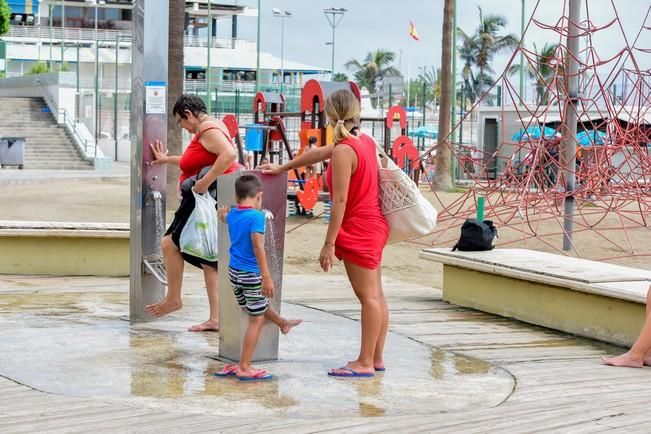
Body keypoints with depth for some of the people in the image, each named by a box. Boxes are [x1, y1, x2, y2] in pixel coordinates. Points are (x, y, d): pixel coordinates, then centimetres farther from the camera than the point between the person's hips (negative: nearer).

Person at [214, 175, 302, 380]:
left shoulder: (232, 215, 6)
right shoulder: (257, 216, -17)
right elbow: (258, 246, -25)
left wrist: (223, 214, 56)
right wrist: (267, 277, -27)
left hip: (233, 271, 8)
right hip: (251, 274, -8)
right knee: (257, 320, 0)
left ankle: (282, 323, 53)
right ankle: (244, 368, 2)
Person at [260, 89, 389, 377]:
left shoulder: (344, 151, -19)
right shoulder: (366, 141, 9)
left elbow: (340, 201, -21)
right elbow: (319, 153, 20)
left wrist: (329, 244, -18)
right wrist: (283, 168, 30)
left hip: (358, 231, -10)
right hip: (374, 226, 10)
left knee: (368, 297, -5)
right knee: (375, 295, 12)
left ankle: (365, 362, 1)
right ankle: (376, 358, 20)